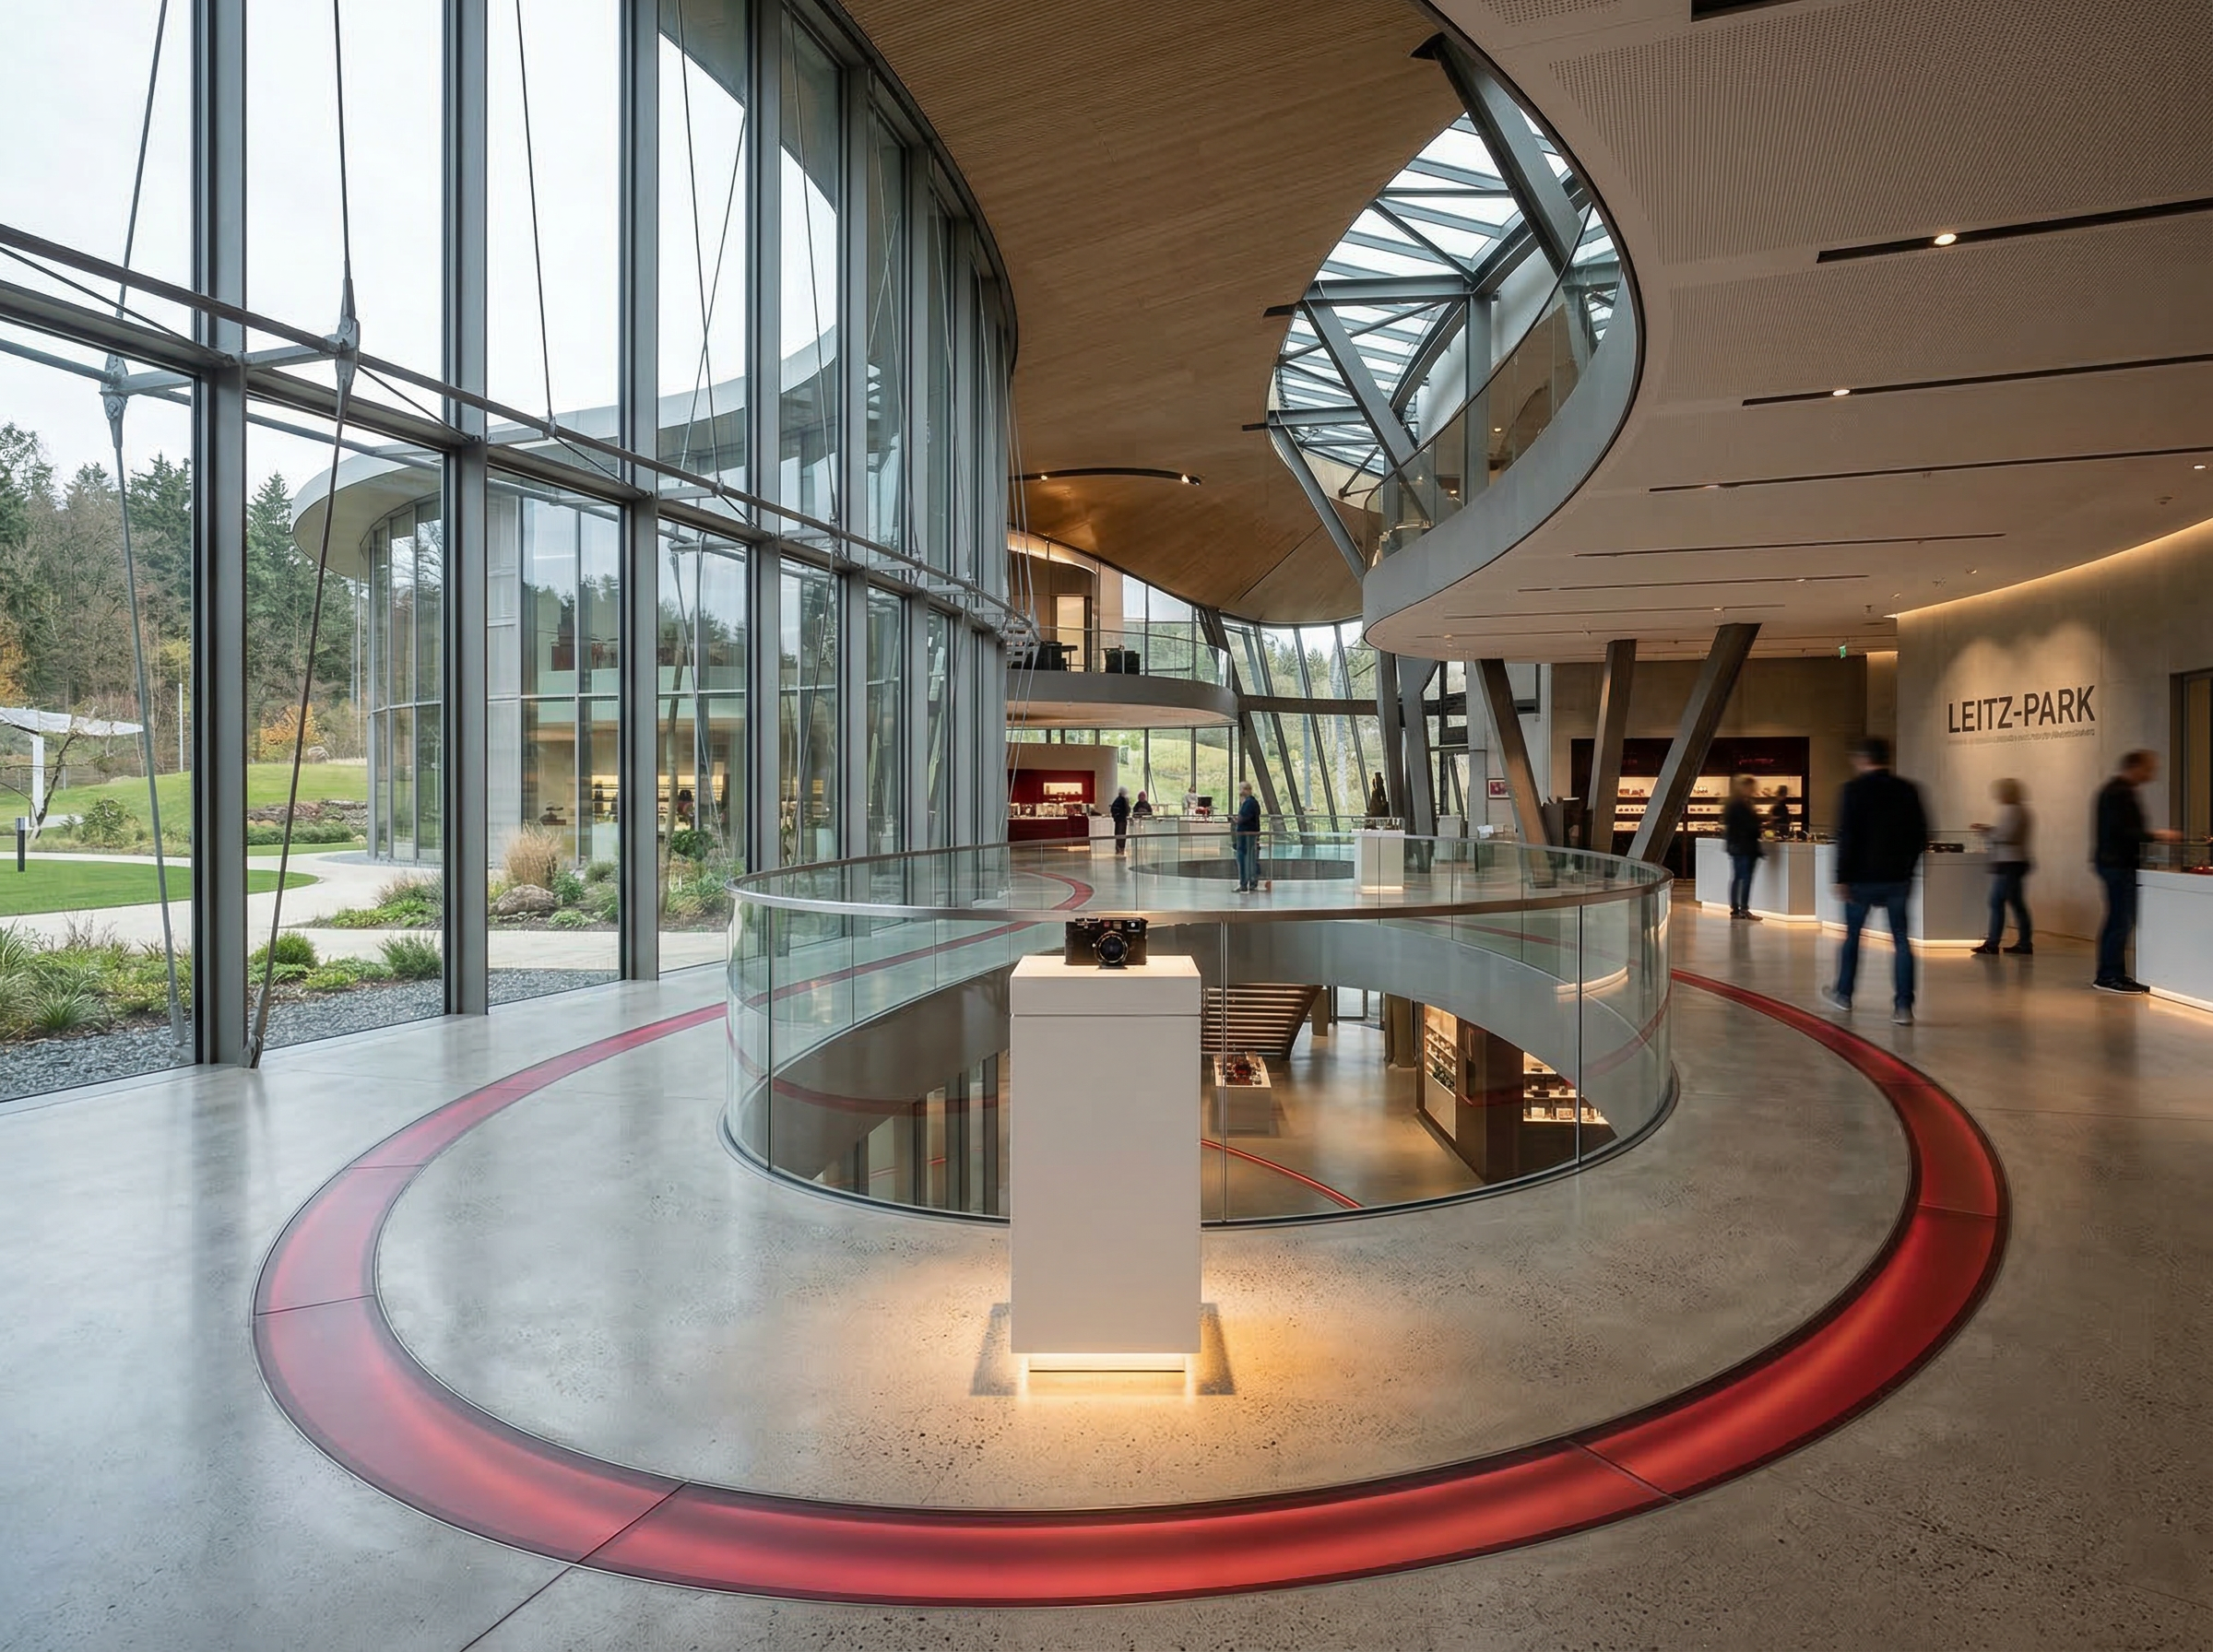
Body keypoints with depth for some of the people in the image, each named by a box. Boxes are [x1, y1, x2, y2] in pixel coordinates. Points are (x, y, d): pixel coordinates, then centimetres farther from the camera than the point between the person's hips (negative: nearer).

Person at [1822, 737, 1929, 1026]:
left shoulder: (1854, 789, -8)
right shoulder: (1908, 790, 4)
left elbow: (1846, 836, -13)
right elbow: (1921, 835, 7)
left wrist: (1842, 877, -10)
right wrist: (1907, 865, 17)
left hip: (1862, 877, -3)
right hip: (1899, 877, 3)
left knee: (1852, 935, 12)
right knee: (1901, 940, 4)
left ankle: (1843, 994, 24)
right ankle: (1903, 1006, -2)